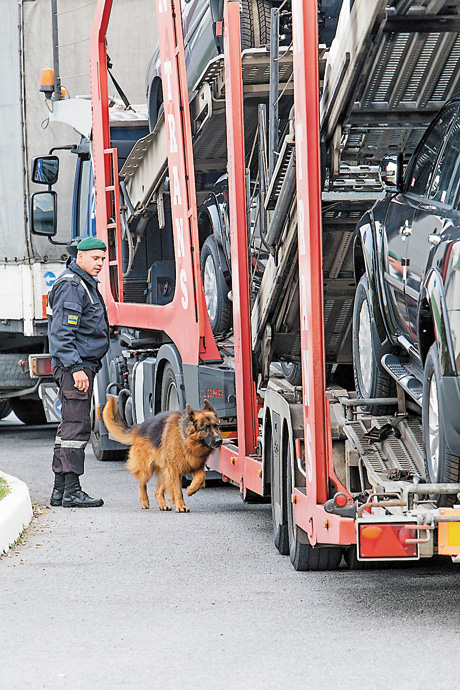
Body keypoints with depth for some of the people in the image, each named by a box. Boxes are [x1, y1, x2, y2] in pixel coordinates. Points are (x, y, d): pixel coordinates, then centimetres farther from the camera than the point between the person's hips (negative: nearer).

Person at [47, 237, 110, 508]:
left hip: (83, 364, 11)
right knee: (77, 425, -12)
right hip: (75, 365, -11)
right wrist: (76, 368, -24)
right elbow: (62, 333, -20)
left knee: (70, 425, 12)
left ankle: (60, 490, 15)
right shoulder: (71, 286, -14)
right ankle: (71, 491, -13)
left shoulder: (87, 284, 19)